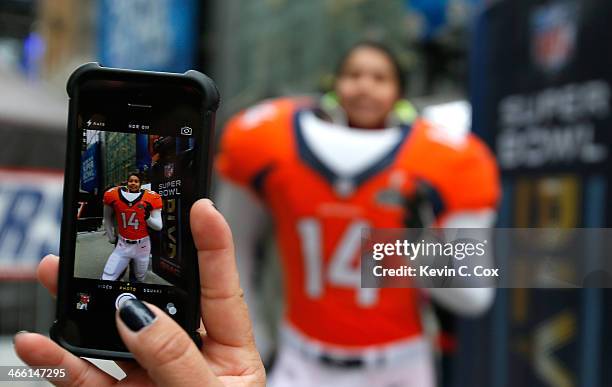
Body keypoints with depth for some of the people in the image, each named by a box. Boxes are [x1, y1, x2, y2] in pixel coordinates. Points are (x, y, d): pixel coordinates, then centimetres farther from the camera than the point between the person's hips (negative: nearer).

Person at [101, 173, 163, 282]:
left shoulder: (150, 198, -9)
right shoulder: (113, 195, -3)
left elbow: (159, 226, -6)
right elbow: (107, 219, 15)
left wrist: (148, 217, -24)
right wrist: (111, 238, 17)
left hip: (142, 245, 0)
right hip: (122, 245, 1)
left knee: (140, 279, 14)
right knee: (107, 279, -9)